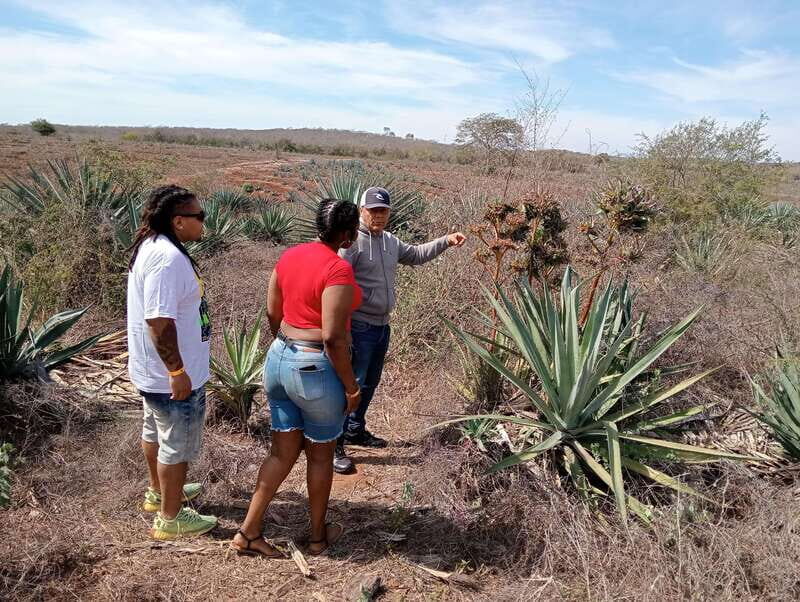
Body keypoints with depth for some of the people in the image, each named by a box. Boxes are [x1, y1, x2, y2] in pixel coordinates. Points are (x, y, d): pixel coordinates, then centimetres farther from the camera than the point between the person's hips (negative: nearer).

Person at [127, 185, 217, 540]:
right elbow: (160, 321, -31)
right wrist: (177, 371, -25)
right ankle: (170, 518, 21)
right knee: (178, 444, 5)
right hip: (172, 375, -11)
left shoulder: (152, 246, 7)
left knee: (156, 431, 25)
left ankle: (158, 492, 46)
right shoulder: (168, 257, -27)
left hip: (152, 370, 11)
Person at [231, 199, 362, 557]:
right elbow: (332, 338, -23)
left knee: (283, 453, 18)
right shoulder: (338, 271, -21)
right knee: (321, 453, 14)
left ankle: (248, 532, 22)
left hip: (279, 360, 7)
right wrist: (351, 385, -12)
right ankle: (318, 536, 33)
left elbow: (273, 313, 11)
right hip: (317, 371, -7)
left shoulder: (289, 256, 4)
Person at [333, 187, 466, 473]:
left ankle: (355, 430, 37)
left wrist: (445, 241, 17)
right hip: (359, 328, -9)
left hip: (382, 325, 9)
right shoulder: (351, 241, -17)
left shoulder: (390, 241, 11)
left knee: (369, 384, 20)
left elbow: (416, 254, 26)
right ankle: (335, 444, 3)